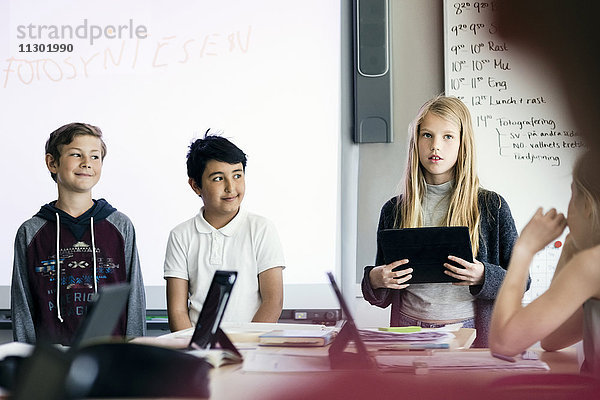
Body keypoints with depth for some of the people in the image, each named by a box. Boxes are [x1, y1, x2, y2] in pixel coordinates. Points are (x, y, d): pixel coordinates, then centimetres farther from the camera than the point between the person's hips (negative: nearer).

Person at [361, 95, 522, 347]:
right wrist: (374, 280, -5)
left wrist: (483, 277, -11)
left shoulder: (491, 206, 4)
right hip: (410, 333, 1)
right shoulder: (394, 210, 10)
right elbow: (382, 297, 17)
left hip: (470, 332, -1)